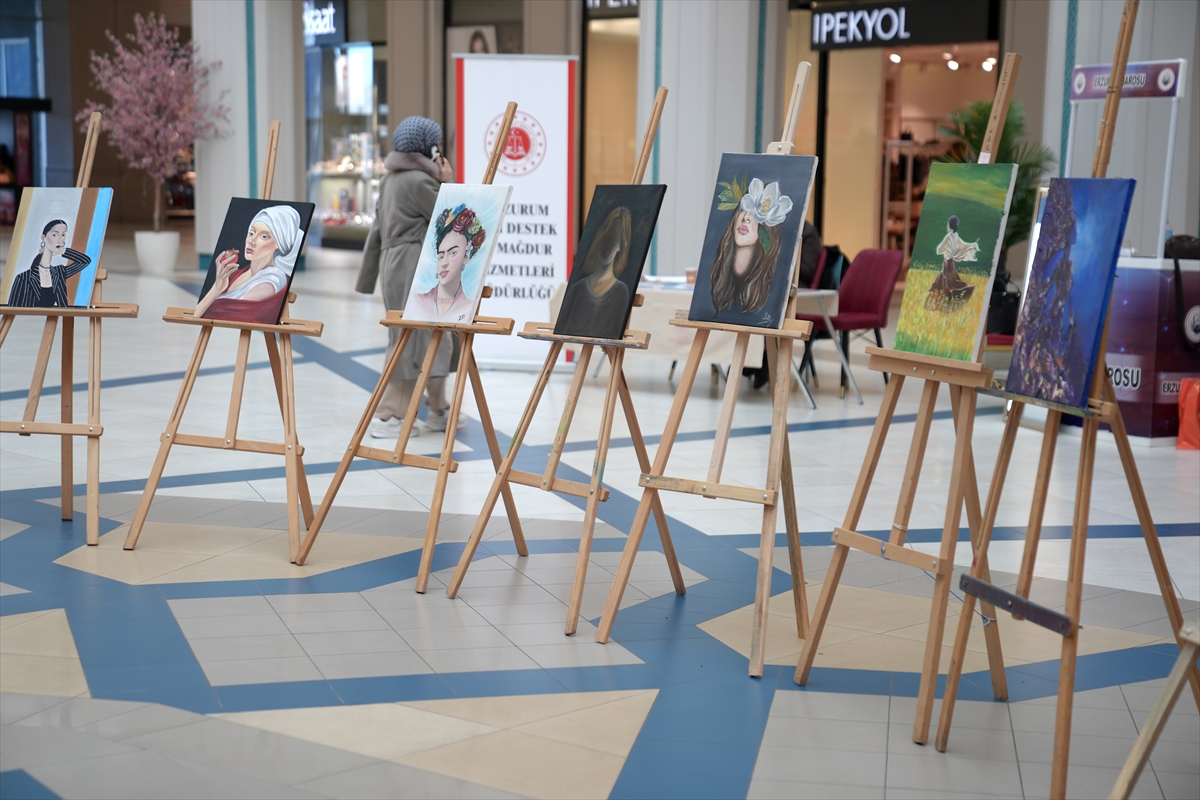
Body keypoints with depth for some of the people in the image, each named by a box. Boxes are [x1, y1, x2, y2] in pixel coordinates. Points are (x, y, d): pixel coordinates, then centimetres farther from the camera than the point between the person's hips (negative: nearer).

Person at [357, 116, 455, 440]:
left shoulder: (391, 179, 15)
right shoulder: (419, 180, -12)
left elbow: (377, 230, 17)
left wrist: (368, 277, 19)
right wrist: (448, 183, 1)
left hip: (394, 263, 9)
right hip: (414, 266, -9)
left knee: (433, 338, 14)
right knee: (411, 341, -4)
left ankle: (438, 410, 19)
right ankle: (387, 416, -1)